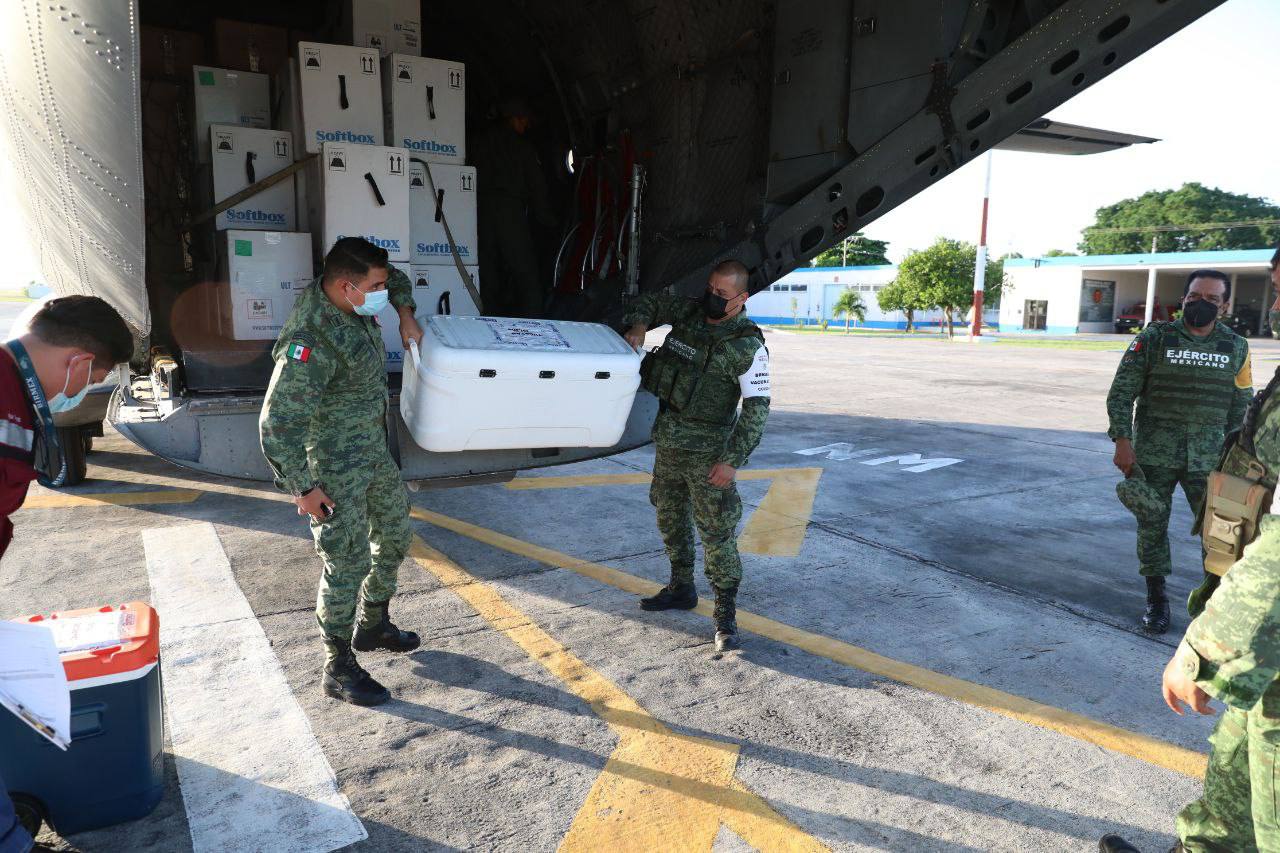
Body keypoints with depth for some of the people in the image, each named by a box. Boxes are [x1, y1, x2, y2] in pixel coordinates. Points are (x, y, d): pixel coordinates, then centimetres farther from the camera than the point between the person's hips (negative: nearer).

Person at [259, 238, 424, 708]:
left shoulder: (352, 302, -3)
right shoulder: (312, 342, -29)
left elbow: (398, 280, 21)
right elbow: (277, 422, -27)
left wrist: (406, 316, 8)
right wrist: (302, 488, -23)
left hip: (373, 448, 10)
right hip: (334, 466, -9)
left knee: (395, 535, 20)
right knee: (348, 561, -3)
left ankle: (372, 625, 40)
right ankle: (338, 669, 14)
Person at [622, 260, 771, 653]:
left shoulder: (748, 346, -14)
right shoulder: (690, 312, 4)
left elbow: (757, 408, -15)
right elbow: (650, 302, 20)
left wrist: (733, 459, -20)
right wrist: (638, 327, -2)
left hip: (706, 451, -7)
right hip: (667, 440, 7)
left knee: (717, 531, -4)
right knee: (670, 517, 18)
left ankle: (726, 614, 7)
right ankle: (681, 588, 36)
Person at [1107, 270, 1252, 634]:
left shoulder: (1236, 347, 6)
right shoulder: (1153, 339, -2)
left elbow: (1242, 407, 12)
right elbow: (1121, 393, -3)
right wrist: (1122, 440, -11)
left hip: (1208, 458, 2)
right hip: (1153, 455, -1)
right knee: (1152, 525, 6)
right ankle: (1156, 598, 21)